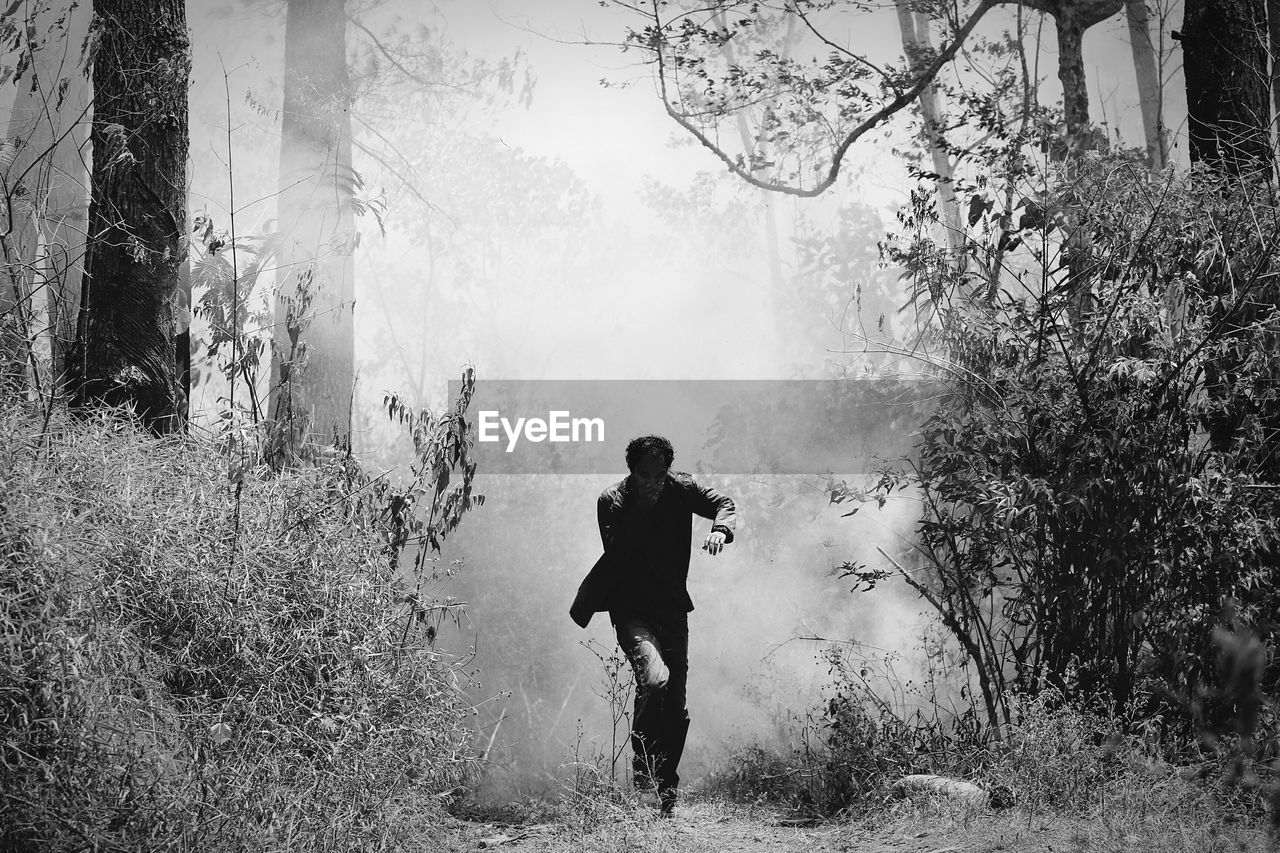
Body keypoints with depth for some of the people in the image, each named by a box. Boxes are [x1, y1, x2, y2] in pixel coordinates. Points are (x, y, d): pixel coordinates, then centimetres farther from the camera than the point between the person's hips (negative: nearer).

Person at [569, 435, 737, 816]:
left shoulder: (679, 490, -1)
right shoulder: (612, 502, -9)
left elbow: (723, 504, 4)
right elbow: (615, 556, -19)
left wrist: (720, 529, -18)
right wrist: (641, 509, -24)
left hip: (672, 609, 4)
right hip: (631, 610, -4)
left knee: (676, 708, 7)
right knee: (655, 677, -30)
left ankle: (666, 791, 20)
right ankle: (642, 765, -13)